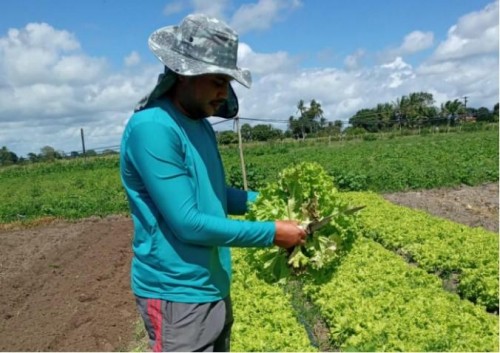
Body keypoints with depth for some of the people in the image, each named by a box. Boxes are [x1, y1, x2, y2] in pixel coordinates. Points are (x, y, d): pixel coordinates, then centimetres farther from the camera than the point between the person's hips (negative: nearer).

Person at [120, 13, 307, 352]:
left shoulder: (201, 126, 6)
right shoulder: (151, 128, -21)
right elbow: (188, 223, -23)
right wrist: (271, 233, -17)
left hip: (214, 288, 9)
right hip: (177, 295, -8)